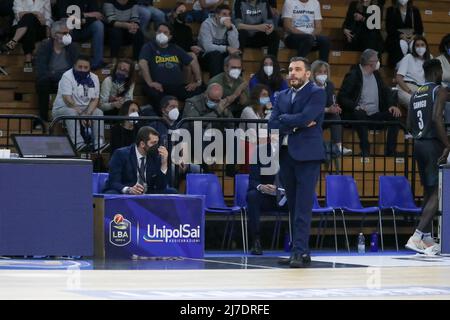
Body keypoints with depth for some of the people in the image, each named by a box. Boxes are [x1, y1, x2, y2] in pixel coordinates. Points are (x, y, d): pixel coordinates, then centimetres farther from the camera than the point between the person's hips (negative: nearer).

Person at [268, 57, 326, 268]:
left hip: (307, 155, -6)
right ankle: (300, 251, 14)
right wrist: (297, 125, -7)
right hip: (285, 155, 6)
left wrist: (284, 119, -1)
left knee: (303, 207, -11)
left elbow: (304, 117, -16)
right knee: (293, 207, 8)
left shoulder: (317, 93, -1)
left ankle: (300, 252, -14)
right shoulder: (283, 96, 17)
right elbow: (273, 124, 5)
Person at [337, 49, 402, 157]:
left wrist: (392, 105, -2)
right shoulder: (353, 75, -4)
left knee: (395, 115, -16)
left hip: (375, 115, 6)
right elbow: (341, 98, -10)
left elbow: (386, 91, 20)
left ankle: (390, 152, -13)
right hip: (359, 114, -6)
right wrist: (356, 106, -28)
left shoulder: (376, 74, 16)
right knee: (360, 114, -38)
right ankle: (365, 151, -35)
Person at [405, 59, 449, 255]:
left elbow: (410, 124, 14)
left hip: (418, 144, 8)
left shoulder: (416, 94, 15)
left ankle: (427, 239, 18)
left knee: (429, 191, 16)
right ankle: (416, 237, -20)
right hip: (433, 145, -8)